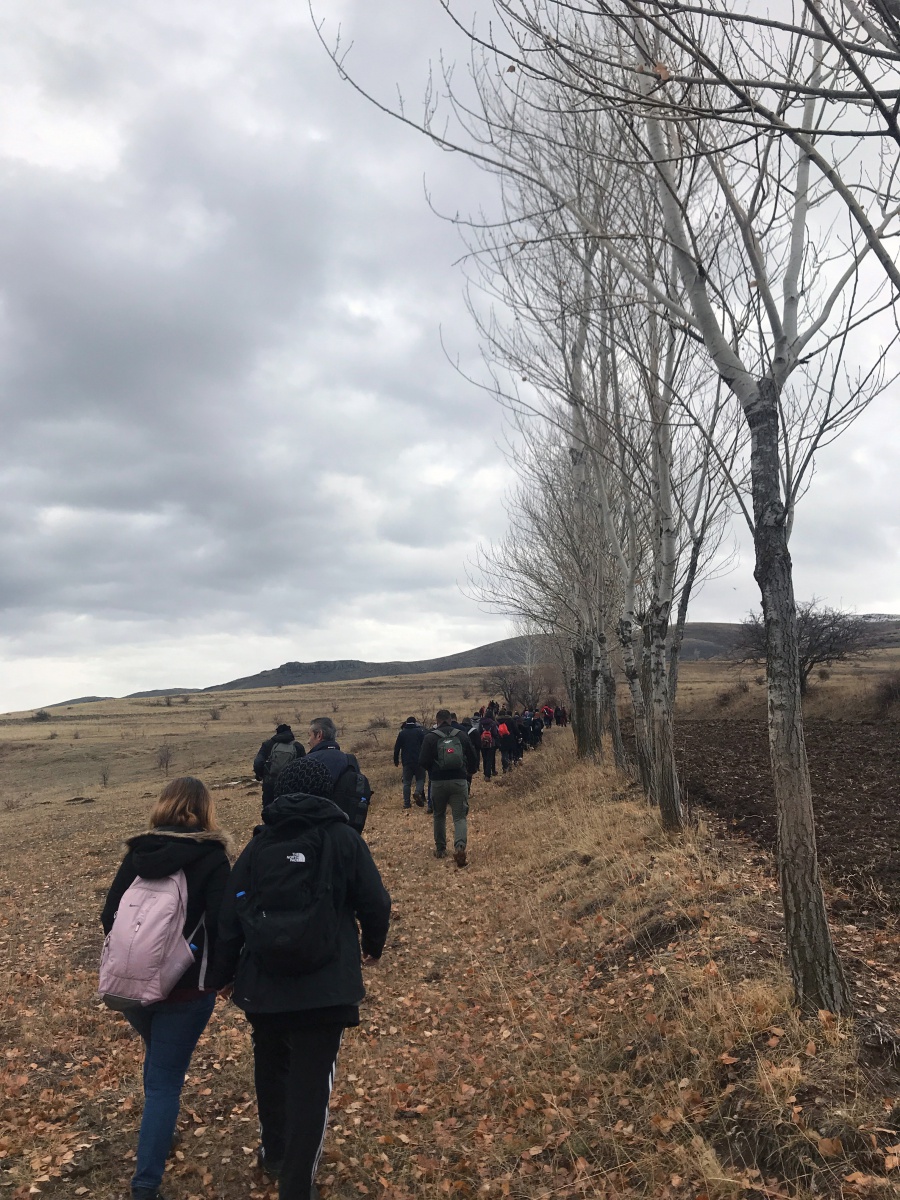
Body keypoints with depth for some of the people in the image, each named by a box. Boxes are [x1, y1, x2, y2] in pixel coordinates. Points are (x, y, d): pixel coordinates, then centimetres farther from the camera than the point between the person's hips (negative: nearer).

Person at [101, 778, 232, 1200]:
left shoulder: (138, 853, -1)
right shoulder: (211, 857, -13)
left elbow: (109, 917, 2)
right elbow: (221, 924, -18)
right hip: (186, 988, -5)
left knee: (159, 1061, 30)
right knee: (164, 1080, 7)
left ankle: (157, 1131, 48)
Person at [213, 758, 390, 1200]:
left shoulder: (257, 846, 1)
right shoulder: (343, 838, -7)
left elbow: (230, 919, 2)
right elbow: (375, 903, -4)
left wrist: (221, 975, 15)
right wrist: (373, 945, 16)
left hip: (262, 987, 4)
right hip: (325, 988, -4)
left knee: (270, 1068, 27)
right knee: (311, 1085, 7)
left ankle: (274, 1152, 46)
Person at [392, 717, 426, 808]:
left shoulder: (402, 733, 8)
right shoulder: (420, 731, 2)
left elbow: (397, 748, 9)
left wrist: (396, 760, 15)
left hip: (406, 762, 2)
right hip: (418, 761, -2)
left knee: (407, 782, 6)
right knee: (420, 778, 9)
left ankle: (407, 803, 2)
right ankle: (418, 792, -18)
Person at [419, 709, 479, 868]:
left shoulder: (430, 737, -6)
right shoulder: (461, 735, 2)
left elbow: (423, 762, -9)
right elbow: (473, 758, 7)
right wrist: (470, 771, 26)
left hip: (438, 782, -1)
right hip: (459, 781, 1)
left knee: (439, 815, 19)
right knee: (459, 817, 3)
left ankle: (440, 849, 26)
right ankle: (460, 846, -20)